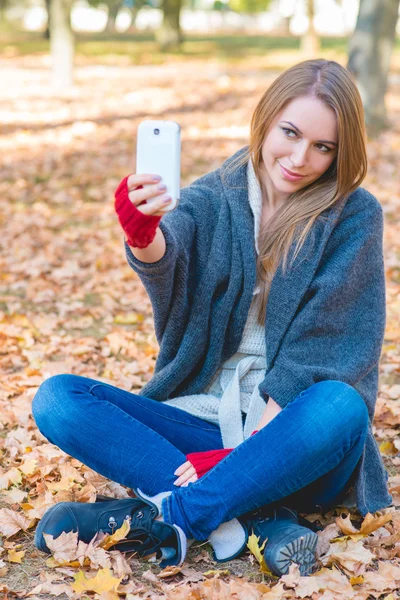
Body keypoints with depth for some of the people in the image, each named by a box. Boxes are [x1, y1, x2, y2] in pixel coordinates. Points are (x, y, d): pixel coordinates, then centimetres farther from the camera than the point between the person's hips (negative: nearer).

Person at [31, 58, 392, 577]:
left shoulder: (355, 217, -2)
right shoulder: (215, 196, 5)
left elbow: (321, 346, -10)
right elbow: (167, 262, -18)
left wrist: (254, 440, -20)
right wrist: (143, 234, -43)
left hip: (289, 435, -3)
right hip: (200, 419, 3)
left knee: (341, 407, -37)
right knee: (57, 399, -17)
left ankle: (165, 516, -29)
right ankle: (257, 519, -28)